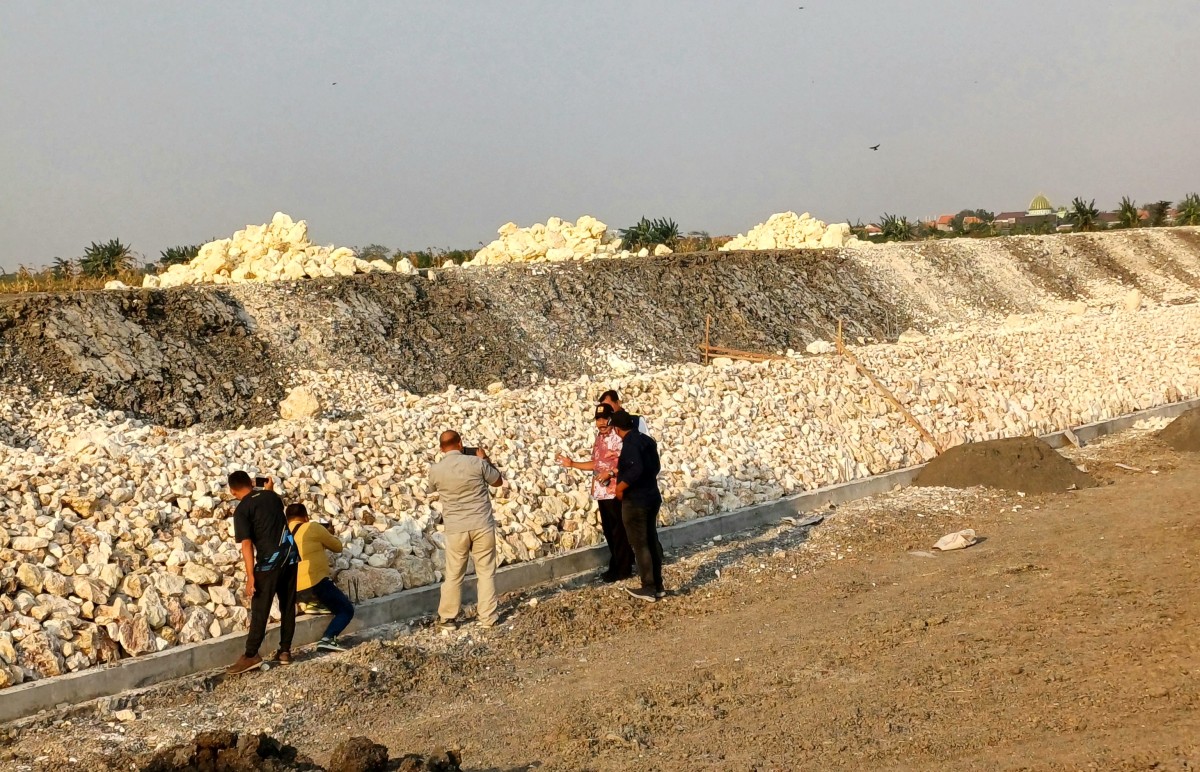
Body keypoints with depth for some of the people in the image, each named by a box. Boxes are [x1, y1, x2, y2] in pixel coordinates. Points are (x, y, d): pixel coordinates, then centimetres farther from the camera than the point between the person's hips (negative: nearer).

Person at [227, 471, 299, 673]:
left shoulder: (242, 510, -8)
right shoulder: (271, 496, 10)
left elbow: (247, 545, -15)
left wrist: (250, 577, -17)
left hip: (269, 560, -6)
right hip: (289, 555, 6)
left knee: (260, 610, -1)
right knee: (288, 606, 12)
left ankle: (251, 655, 0)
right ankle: (285, 650, 16)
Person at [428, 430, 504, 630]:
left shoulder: (435, 470, -5)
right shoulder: (476, 462, -8)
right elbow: (498, 481, 8)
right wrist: (486, 460, 19)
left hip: (456, 529, 1)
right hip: (482, 525, 0)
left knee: (453, 574, 13)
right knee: (486, 572, 10)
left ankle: (447, 618, 19)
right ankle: (488, 617, 12)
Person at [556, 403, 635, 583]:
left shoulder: (618, 438, -14)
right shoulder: (598, 438, 13)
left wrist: (610, 473, -25)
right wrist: (572, 464, 16)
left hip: (615, 492, -8)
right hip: (601, 492, 8)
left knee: (619, 531, -1)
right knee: (609, 531, 13)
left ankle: (622, 569, 7)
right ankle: (616, 566, 22)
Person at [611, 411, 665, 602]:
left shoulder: (629, 444, -18)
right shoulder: (647, 440, 9)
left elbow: (636, 469, -31)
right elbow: (655, 467, 17)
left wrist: (620, 487, -19)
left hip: (635, 501, -9)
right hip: (652, 497, 9)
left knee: (640, 544, 0)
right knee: (652, 541, 14)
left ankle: (648, 588, 5)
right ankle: (658, 585, 19)